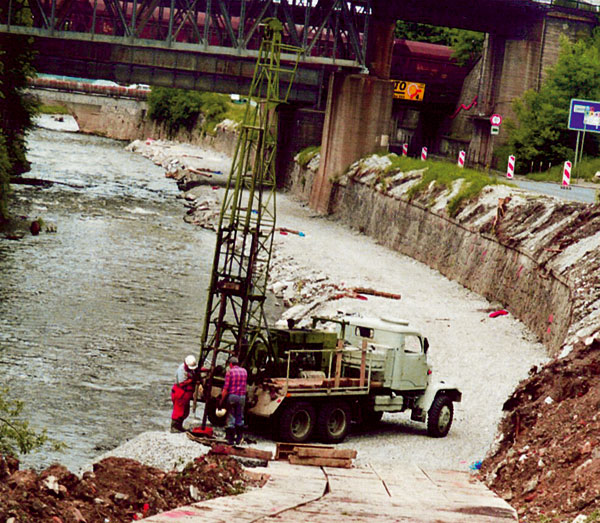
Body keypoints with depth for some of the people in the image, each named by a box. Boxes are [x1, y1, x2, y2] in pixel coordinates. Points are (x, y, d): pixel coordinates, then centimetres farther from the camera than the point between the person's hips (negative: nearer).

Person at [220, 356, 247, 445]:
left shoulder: (230, 372, -6)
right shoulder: (244, 371, 9)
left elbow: (226, 388, -10)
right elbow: (245, 384, 12)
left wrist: (222, 400, -5)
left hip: (231, 396, -4)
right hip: (242, 397, 4)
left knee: (230, 418, 1)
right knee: (240, 418, 11)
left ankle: (230, 439, 0)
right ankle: (238, 439, 12)